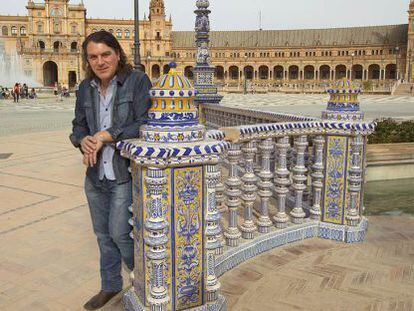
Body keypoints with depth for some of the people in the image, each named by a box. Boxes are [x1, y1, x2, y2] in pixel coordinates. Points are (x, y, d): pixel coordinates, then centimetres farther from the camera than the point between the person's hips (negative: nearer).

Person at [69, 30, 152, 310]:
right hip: (95, 175, 6)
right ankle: (110, 286, 38)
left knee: (119, 232, -1)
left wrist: (105, 135, -19)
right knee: (103, 234, 17)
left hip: (125, 173, -6)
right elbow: (78, 126, 12)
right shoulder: (86, 88, 7)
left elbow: (145, 125, -17)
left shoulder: (137, 81, -11)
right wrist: (84, 141, -11)